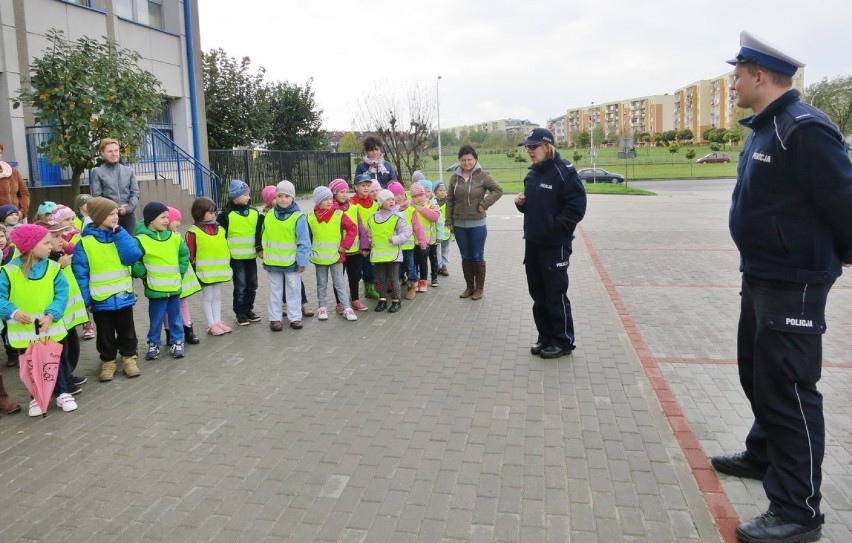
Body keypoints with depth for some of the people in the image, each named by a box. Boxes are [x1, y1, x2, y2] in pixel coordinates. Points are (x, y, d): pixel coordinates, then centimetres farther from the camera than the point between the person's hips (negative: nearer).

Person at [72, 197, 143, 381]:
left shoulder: (120, 235, 1)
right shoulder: (85, 242, -9)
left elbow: (133, 257, -15)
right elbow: (80, 273, -8)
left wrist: (119, 232, -15)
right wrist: (84, 299, -12)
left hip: (123, 296, 2)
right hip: (100, 299, -2)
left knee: (127, 331, 14)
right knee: (105, 334, 12)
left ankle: (129, 358, 29)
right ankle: (108, 361, 27)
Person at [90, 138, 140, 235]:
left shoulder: (129, 170, 12)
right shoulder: (97, 172, 4)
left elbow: (135, 193, 7)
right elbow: (97, 196, -2)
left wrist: (129, 208, -10)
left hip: (129, 215, 3)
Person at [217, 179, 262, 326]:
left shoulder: (254, 212, 5)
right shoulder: (226, 214, -7)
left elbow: (259, 232, 9)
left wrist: (259, 247, -1)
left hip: (251, 255, 5)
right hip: (236, 257, -4)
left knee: (252, 285, 12)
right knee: (240, 286, 0)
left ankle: (248, 310, 27)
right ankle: (240, 313, 12)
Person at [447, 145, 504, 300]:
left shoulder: (482, 175, -8)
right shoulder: (455, 177, 3)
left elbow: (498, 190, -4)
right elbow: (450, 200, 7)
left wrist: (485, 203, -13)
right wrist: (449, 221, 5)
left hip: (477, 224, -4)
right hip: (459, 224, 4)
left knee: (478, 257, 4)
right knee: (466, 257, 13)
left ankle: (479, 288, 16)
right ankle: (469, 286, 24)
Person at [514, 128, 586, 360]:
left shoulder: (563, 172, -14)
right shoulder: (532, 174, 11)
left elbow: (577, 206, -18)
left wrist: (555, 225, -19)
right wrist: (521, 203, 1)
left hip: (555, 245, -8)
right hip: (532, 243, 8)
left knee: (556, 295, 1)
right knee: (538, 294, 14)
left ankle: (563, 342, 14)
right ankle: (546, 337, 27)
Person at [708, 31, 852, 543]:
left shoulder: (804, 129, -20)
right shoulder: (763, 128, 12)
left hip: (793, 284, -10)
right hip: (759, 276, 10)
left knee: (789, 390, -4)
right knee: (757, 373, 23)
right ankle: (764, 455, 43)